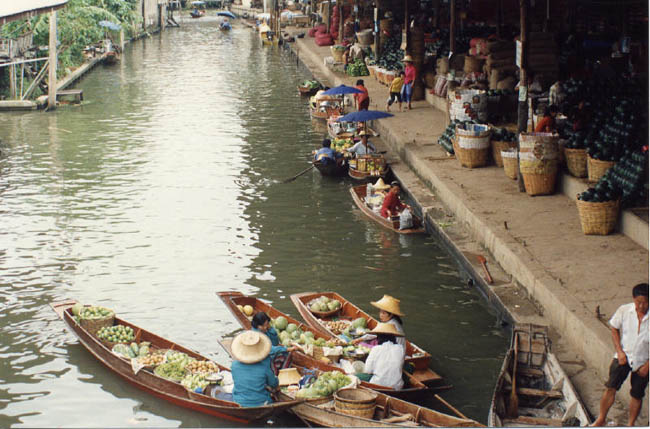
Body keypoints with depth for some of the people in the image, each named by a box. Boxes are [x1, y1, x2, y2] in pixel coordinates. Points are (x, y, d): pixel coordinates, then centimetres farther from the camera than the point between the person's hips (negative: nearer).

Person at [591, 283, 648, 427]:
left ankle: (630, 425, 27)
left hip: (642, 361, -1)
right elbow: (614, 329, 3)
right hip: (623, 356, 1)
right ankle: (601, 420, 12)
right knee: (611, 387, -5)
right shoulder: (624, 310, -13)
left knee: (637, 395, 9)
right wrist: (619, 351, -5)